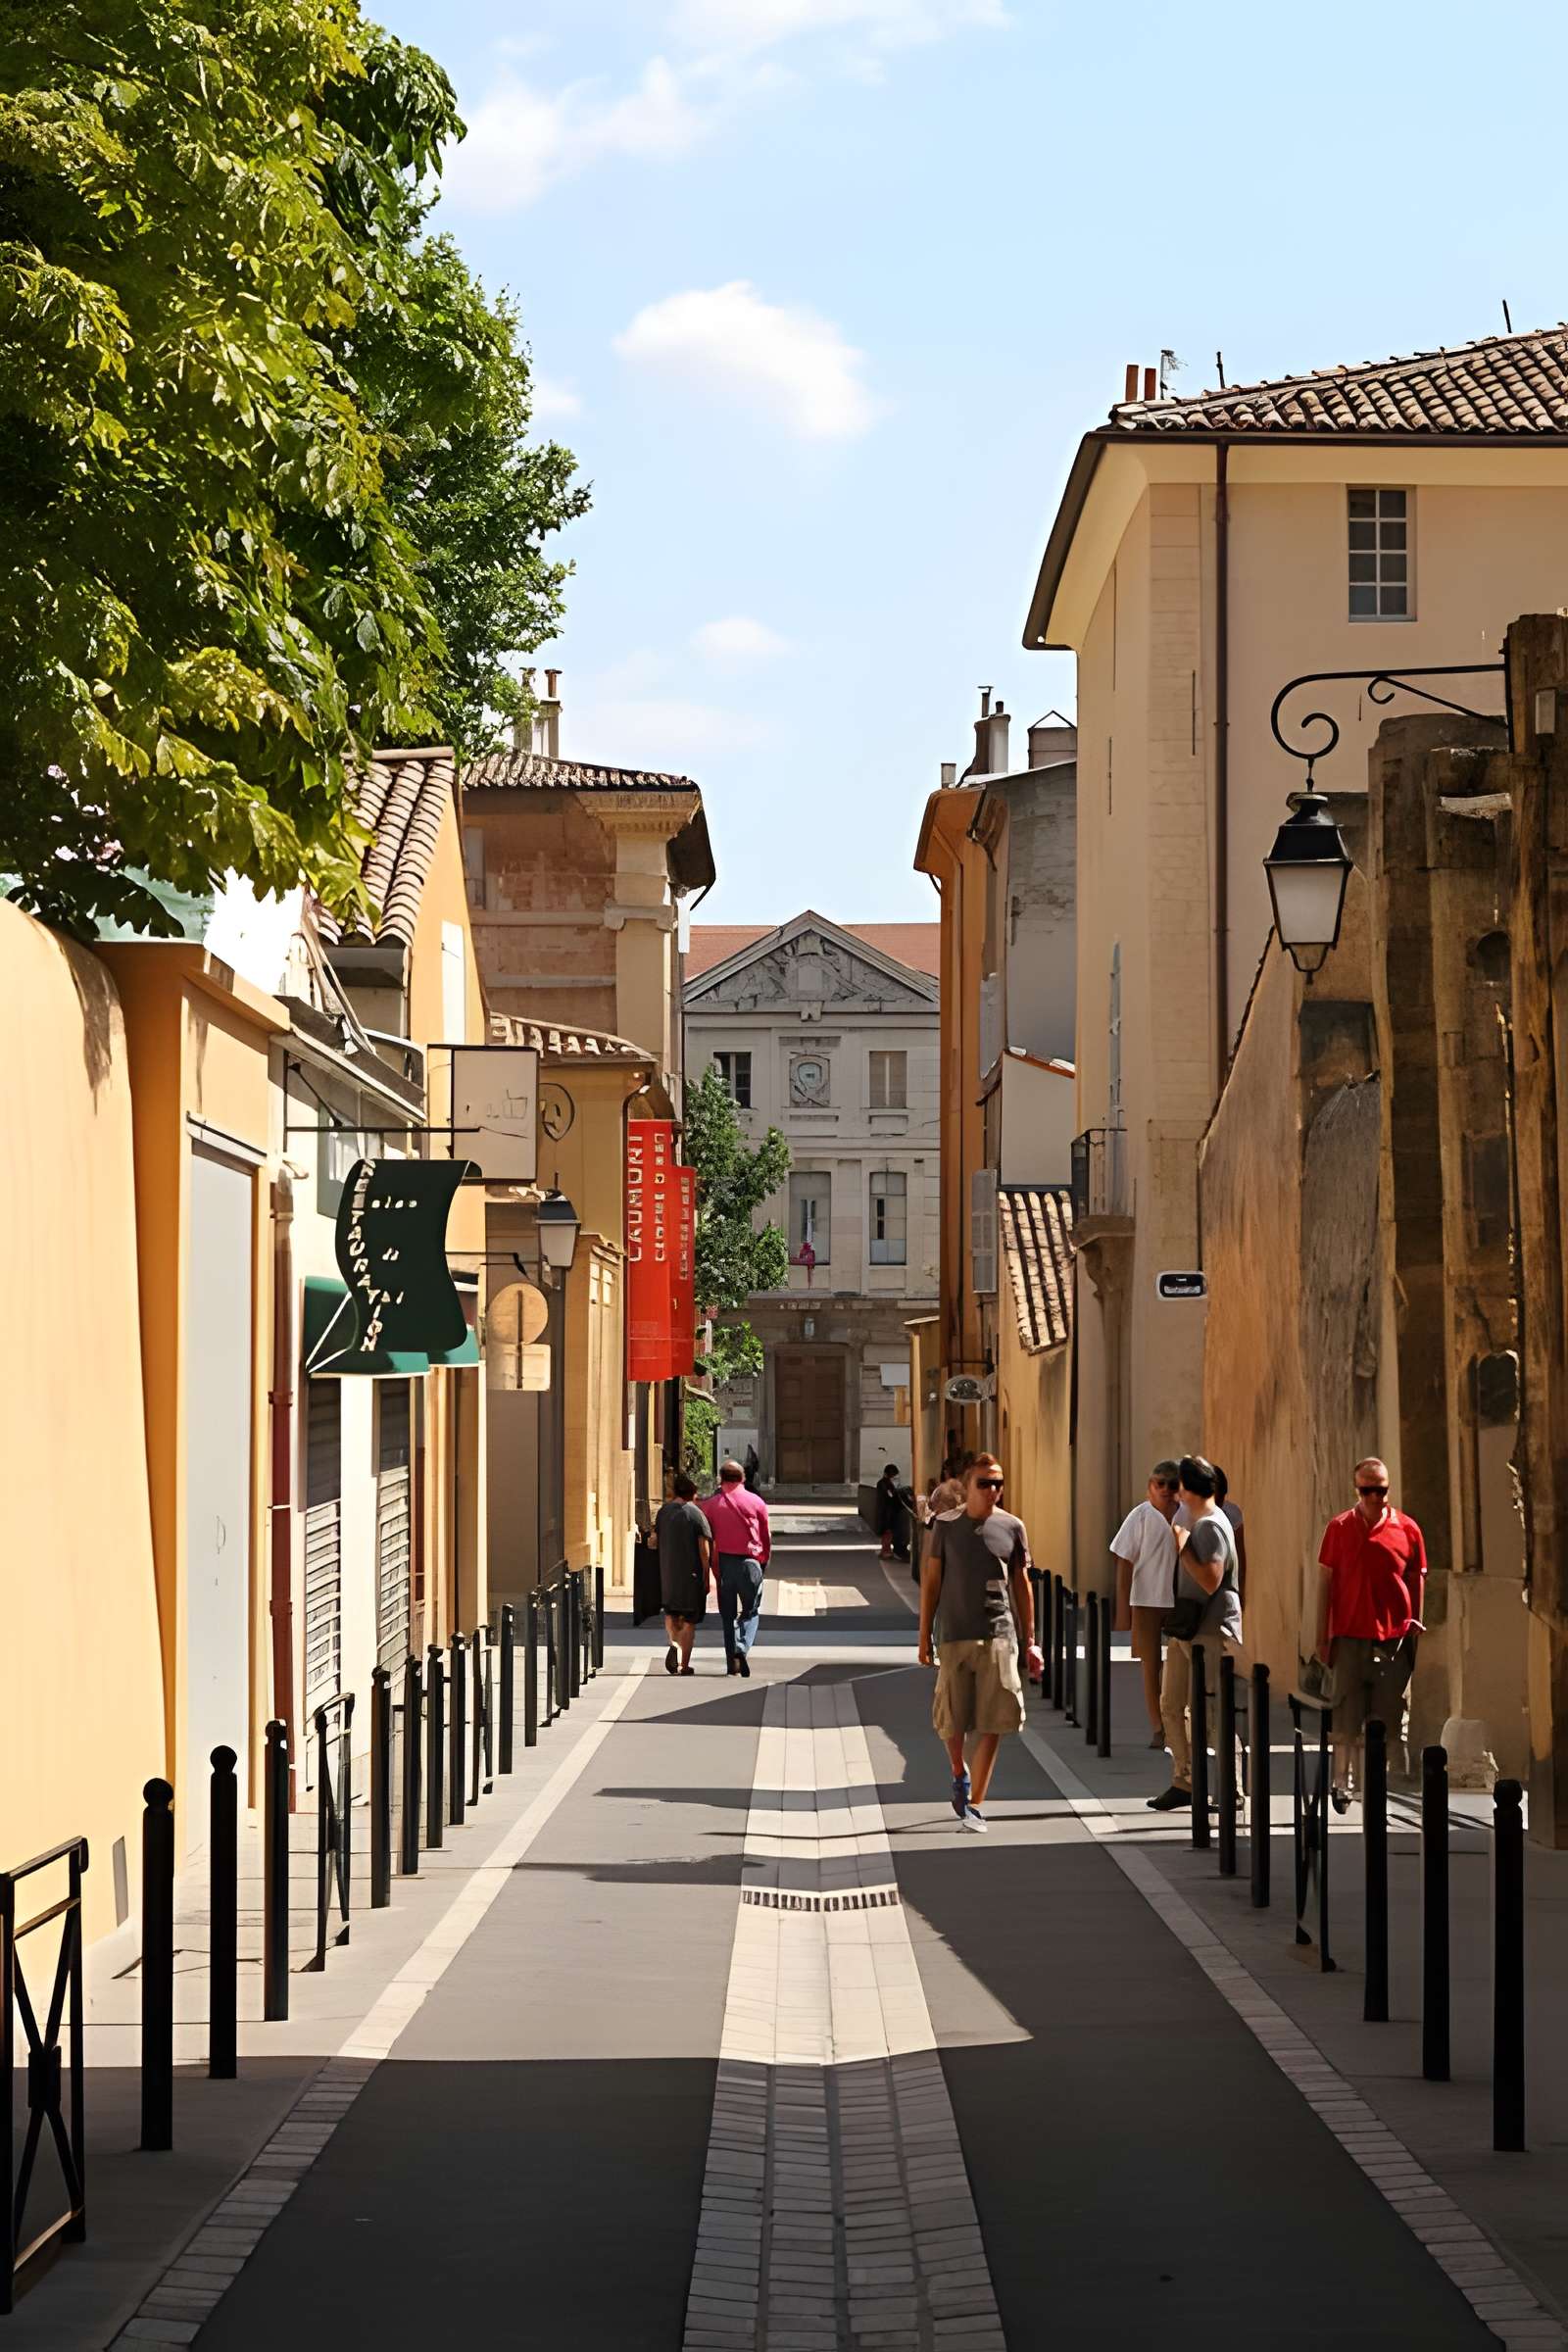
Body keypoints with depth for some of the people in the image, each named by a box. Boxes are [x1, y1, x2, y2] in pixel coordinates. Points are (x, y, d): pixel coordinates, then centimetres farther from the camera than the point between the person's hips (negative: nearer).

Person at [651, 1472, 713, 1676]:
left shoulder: (663, 1512, 1)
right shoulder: (696, 1515, -11)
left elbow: (655, 1542, 6)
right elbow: (704, 1550, -12)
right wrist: (705, 1577, -5)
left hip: (668, 1573, 3)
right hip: (692, 1574, -3)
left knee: (671, 1613, 21)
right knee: (689, 1620, 7)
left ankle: (673, 1643, -5)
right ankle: (685, 1664, 8)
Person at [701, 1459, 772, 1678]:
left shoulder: (711, 1504, 2)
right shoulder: (756, 1502, 1)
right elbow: (766, 1537, 5)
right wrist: (765, 1563, 15)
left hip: (723, 1562, 1)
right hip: (750, 1562, -1)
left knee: (728, 1614, 10)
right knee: (750, 1611, 8)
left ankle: (732, 1661, 7)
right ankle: (742, 1649, -16)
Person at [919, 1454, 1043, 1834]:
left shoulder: (1011, 1527, 4)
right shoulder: (946, 1526, 1)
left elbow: (1022, 1585, 10)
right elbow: (931, 1582, 6)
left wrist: (1030, 1641, 8)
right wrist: (924, 1636, 3)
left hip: (1000, 1636, 0)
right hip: (956, 1636, 0)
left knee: (991, 1725, -4)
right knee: (951, 1721, 3)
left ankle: (975, 1804, 2)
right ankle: (960, 1775, 33)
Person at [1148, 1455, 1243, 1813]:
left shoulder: (1212, 1527, -16)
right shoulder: (1192, 1519, 13)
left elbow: (1211, 1581, -24)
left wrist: (1183, 1550, -19)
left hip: (1211, 1632, -10)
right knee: (1171, 1704, 11)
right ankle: (1184, 1781, 18)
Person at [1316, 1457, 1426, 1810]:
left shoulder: (1406, 1529, 2)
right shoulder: (1339, 1528, 3)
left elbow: (1417, 1583, 9)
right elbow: (1325, 1582, 6)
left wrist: (1415, 1632, 7)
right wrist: (1322, 1636, 4)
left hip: (1394, 1639, 0)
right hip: (1349, 1637, 0)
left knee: (1393, 1722, 5)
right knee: (1346, 1719, 2)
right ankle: (1342, 1784, 10)